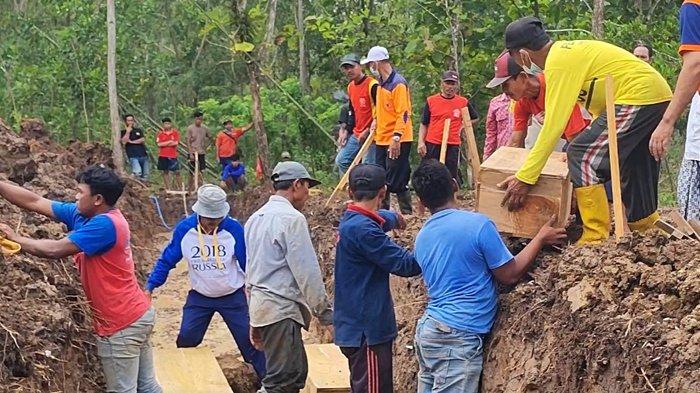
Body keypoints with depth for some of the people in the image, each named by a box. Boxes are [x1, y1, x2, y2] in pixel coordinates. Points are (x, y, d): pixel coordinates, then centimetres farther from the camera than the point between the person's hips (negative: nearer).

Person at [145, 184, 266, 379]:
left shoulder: (234, 229, -19)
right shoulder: (184, 229, -15)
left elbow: (248, 262, -8)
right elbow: (166, 261, -4)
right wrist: (150, 286, -12)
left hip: (233, 297, -2)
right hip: (199, 298, 2)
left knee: (249, 340, 2)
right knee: (185, 341, 2)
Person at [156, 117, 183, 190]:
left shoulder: (175, 132, 2)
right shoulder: (160, 133, 3)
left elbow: (176, 143, -10)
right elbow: (159, 144, -9)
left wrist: (164, 144, -8)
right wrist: (170, 142, -10)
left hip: (173, 156, -1)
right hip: (163, 156, 1)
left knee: (177, 172, -3)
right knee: (165, 172, 6)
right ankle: (168, 188, 12)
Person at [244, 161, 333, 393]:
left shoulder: (255, 219, 15)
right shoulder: (292, 218, -12)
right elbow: (307, 272, -15)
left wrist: (255, 321, 23)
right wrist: (325, 312, -7)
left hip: (260, 303, 9)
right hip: (282, 309, -9)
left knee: (297, 373, 15)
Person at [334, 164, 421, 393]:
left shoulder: (351, 220, 9)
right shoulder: (363, 229, -21)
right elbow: (404, 264, -21)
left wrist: (394, 218, 52)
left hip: (356, 325, 11)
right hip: (367, 329, -10)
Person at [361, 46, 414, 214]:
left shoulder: (398, 83, -15)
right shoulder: (381, 83, 13)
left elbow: (403, 113, -20)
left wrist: (396, 138, -25)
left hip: (397, 142, -9)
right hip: (382, 140, 9)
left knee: (396, 181, -6)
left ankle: (407, 213, 3)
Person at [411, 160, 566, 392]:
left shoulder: (422, 238, 10)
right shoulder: (478, 225, -12)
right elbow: (509, 275, -5)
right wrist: (541, 239, 6)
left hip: (427, 328, 8)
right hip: (458, 338, -8)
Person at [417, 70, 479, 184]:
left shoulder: (463, 102, 4)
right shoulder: (431, 101, 3)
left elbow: (475, 118, 20)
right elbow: (424, 124, 7)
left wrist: (463, 126, 5)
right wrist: (421, 142, -4)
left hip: (453, 146, 0)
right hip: (432, 145, 0)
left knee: (452, 177, 1)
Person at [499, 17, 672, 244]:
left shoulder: (558, 62, -15)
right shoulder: (566, 52, 15)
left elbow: (553, 125, -20)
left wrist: (524, 178, -18)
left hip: (638, 97, -10)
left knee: (583, 156, -11)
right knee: (633, 170, 21)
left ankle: (596, 240, -12)